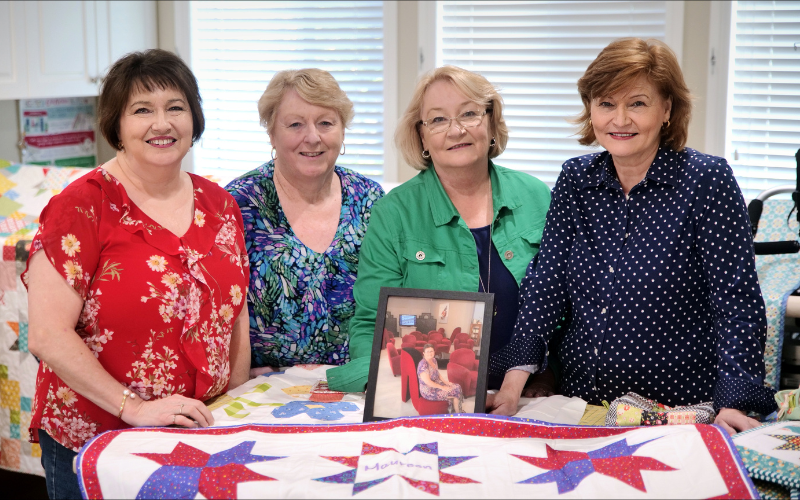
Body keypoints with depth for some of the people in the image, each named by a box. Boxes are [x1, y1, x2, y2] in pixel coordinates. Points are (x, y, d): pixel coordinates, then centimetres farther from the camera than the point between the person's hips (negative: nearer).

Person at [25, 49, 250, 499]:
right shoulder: (82, 207, -12)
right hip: (93, 445, -4)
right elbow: (48, 335, -16)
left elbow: (236, 317, 10)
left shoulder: (220, 206, 4)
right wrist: (134, 408, -21)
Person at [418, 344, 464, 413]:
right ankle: (458, 414, 11)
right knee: (456, 392, -9)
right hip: (429, 391, -9)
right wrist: (442, 387, -20)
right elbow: (427, 382, -26)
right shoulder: (423, 364, -25)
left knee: (457, 387, 1)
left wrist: (445, 382, 1)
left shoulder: (434, 360, 3)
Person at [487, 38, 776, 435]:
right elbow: (546, 282, 1)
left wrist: (733, 405, -21)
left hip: (682, 409, -3)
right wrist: (514, 380, -10)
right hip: (582, 400, 4)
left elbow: (736, 299, -12)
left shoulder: (707, 179, -9)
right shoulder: (575, 178, 4)